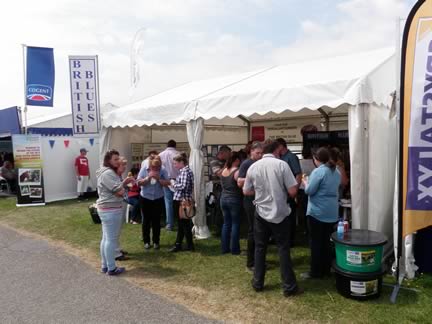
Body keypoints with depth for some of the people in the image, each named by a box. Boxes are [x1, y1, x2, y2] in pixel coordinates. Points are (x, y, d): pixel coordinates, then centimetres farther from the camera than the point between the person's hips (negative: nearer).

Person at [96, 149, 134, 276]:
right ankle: (112, 268, 5)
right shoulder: (108, 173, -19)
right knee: (111, 239, -3)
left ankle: (105, 265, 25)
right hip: (111, 210, -11)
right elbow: (120, 191, -22)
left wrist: (124, 182, 5)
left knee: (106, 238, 16)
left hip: (106, 209, 11)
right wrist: (124, 184, -1)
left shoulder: (107, 172, 16)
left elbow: (116, 187, 19)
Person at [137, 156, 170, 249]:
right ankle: (146, 241, 18)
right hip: (145, 199, 0)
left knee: (156, 221, 5)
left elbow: (167, 183, -11)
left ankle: (156, 241, 16)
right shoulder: (144, 170, -5)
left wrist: (158, 178, -23)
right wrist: (148, 177, -23)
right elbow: (139, 183, -10)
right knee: (146, 220, 7)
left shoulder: (163, 171, -5)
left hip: (158, 199, 0)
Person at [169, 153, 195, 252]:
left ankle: (190, 246, 14)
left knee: (184, 223, 2)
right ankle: (178, 244, 24)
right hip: (179, 200, 10)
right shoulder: (183, 171, 14)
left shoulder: (185, 171, -15)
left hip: (182, 201, -10)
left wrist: (173, 184, -9)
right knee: (181, 223, 14)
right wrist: (175, 184, 3)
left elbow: (183, 186, -23)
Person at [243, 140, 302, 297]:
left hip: (261, 213, 3)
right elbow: (293, 191, -13)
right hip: (280, 213, -3)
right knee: (283, 249, 6)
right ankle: (289, 286, 12)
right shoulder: (282, 165, -11)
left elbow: (246, 192, 7)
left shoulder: (253, 167, -1)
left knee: (260, 248, 14)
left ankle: (257, 283, 23)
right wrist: (282, 191, 8)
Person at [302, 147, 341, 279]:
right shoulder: (336, 172, 10)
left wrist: (305, 182, 3)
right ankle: (326, 269, 22)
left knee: (316, 242, 1)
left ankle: (316, 271, 8)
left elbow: (309, 191, -16)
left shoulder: (318, 172, -16)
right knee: (326, 241, 14)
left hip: (318, 212, -7)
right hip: (332, 213, 8)